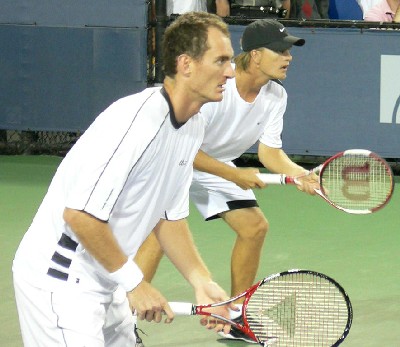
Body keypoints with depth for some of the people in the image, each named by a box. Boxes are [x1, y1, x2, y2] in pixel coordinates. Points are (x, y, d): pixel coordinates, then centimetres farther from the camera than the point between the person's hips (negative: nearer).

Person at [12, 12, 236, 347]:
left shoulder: (194, 126, 6)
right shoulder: (136, 120, -24)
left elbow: (170, 217, 13)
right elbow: (80, 213, -27)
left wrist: (201, 281, -1)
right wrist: (134, 281, -19)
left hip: (107, 283, 10)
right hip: (60, 279, -10)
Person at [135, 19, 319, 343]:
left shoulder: (276, 96, -10)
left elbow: (270, 150, -4)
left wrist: (300, 174, -23)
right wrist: (234, 175, -30)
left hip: (216, 165, 8)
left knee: (255, 226, 5)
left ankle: (235, 320, 20)